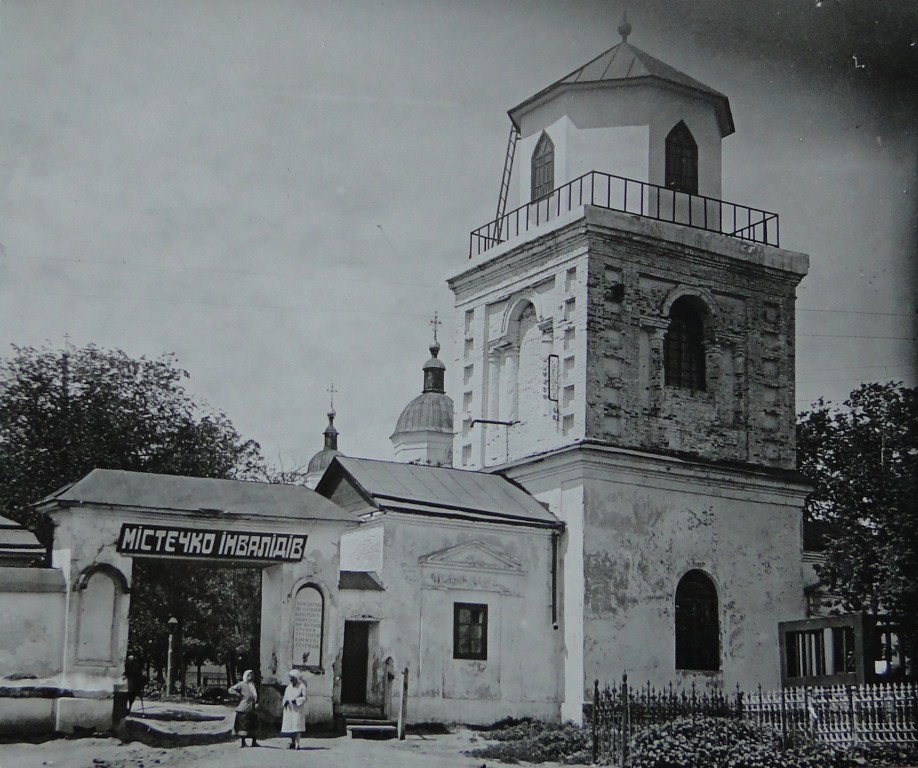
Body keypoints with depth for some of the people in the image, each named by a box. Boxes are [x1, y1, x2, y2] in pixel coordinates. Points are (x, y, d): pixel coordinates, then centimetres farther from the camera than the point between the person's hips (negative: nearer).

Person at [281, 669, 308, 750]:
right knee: (290, 726, 5)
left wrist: (296, 701, -21)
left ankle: (297, 744, -11)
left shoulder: (302, 686, -4)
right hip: (289, 710, 6)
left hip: (298, 710, -6)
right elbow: (285, 697, 14)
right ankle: (292, 742, 15)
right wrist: (286, 701, -8)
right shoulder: (288, 687, 14)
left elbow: (304, 698, -9)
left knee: (296, 727, -11)